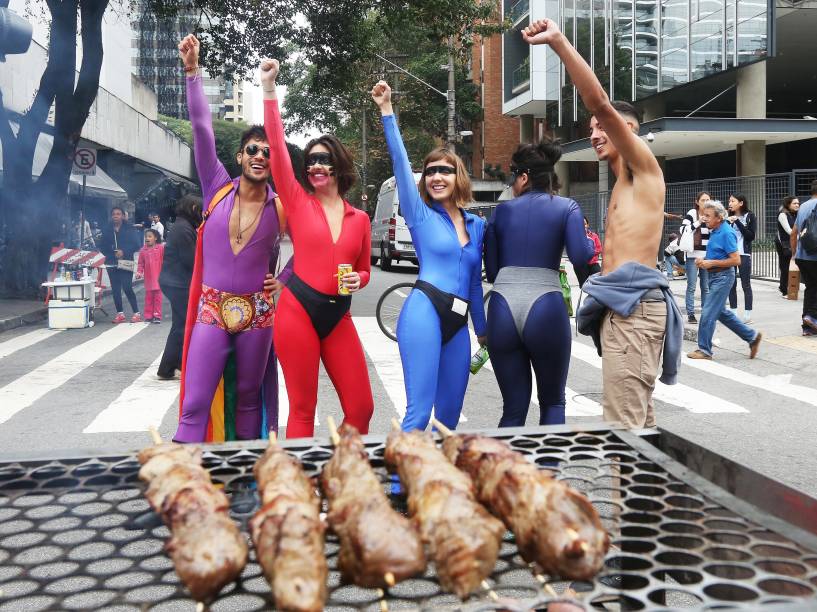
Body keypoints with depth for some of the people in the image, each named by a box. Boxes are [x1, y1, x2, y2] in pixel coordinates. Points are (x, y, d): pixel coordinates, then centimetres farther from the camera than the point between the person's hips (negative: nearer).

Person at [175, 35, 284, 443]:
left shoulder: (281, 206, 0)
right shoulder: (217, 189, 0)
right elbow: (202, 128, -7)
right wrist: (192, 71, -13)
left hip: (256, 313, 1)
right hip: (211, 310, 0)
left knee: (249, 400, 11)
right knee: (195, 405, -7)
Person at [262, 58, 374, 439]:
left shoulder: (359, 219, 10)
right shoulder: (299, 203, 2)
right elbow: (277, 147, -7)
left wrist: (356, 281, -5)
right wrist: (269, 87, -11)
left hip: (338, 316, 3)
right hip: (298, 311, -3)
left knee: (361, 407, 2)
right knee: (303, 410, 1)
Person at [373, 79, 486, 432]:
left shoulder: (477, 225, 17)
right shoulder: (421, 216, 6)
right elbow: (400, 160, -4)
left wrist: (482, 329, 28)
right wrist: (387, 111, -11)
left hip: (458, 323, 5)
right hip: (424, 313, -5)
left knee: (449, 417, 9)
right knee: (419, 414, -14)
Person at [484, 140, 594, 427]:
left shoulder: (502, 211, 12)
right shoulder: (567, 207, 6)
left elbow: (490, 272, 11)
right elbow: (580, 257, -9)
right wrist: (592, 241, 12)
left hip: (503, 308, 2)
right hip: (546, 309, -2)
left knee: (513, 408, 10)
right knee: (552, 403, 16)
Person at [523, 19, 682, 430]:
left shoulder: (643, 167, -1)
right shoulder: (624, 184, 26)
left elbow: (599, 103, -14)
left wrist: (558, 42, -15)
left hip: (633, 303, -10)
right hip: (622, 305, 10)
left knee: (622, 427, -14)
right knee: (639, 421, 12)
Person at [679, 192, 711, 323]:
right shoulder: (692, 214, -5)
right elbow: (683, 231, -16)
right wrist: (699, 222, -21)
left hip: (707, 255, 4)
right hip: (692, 254, -4)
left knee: (706, 287, 7)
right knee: (691, 286, -3)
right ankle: (690, 314, 1)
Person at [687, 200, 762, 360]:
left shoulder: (727, 233, -18)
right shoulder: (714, 232, 10)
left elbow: (736, 260, -21)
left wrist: (711, 263, -20)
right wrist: (703, 261, 6)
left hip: (723, 276, -10)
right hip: (714, 276, 10)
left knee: (708, 313, -6)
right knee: (721, 312, 16)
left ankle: (704, 350, 4)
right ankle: (752, 336, 26)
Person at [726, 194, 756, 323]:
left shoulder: (750, 216, -1)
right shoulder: (728, 217, 8)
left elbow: (751, 236, -10)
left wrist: (738, 222, -14)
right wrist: (728, 223, -8)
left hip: (744, 254, -4)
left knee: (746, 284, 0)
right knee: (731, 284, 6)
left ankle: (748, 314, 4)